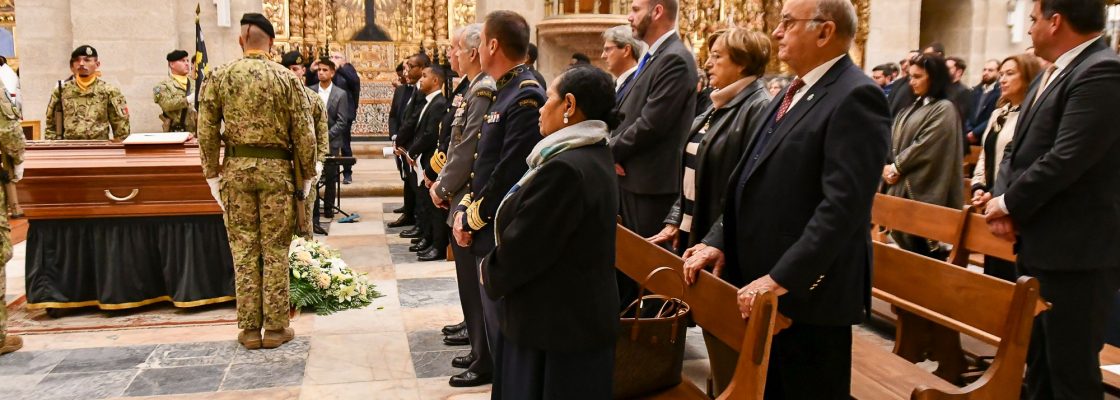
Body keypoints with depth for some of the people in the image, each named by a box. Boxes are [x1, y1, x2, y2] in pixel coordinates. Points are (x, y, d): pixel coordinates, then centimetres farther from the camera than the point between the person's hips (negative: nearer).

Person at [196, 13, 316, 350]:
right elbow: (304, 133, -5)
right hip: (276, 168, -1)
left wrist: (212, 174, 8)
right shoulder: (286, 78, -3)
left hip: (236, 167, 1)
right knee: (275, 250, 5)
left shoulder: (219, 76, 1)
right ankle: (275, 327, 10)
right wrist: (306, 175, 5)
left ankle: (249, 328, 13)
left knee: (243, 249, 8)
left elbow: (206, 131, -1)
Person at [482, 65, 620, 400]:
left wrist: (490, 275, -3)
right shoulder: (596, 156, 7)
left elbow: (521, 247, -22)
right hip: (583, 314, 10)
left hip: (556, 324, -9)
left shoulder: (564, 168, -26)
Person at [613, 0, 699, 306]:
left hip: (650, 181, -9)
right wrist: (614, 149, 1)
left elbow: (652, 123, -22)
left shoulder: (675, 59, -16)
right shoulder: (654, 57, 16)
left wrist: (612, 151, -10)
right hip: (632, 177, 10)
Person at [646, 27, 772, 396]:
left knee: (725, 342, 3)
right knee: (711, 332, 18)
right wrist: (674, 223, 9)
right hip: (693, 235, 9)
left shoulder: (758, 109, -15)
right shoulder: (717, 108, 14)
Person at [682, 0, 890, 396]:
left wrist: (783, 278, -25)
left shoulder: (855, 98, -16)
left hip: (808, 292, -9)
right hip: (763, 286, 9)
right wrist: (719, 241, 6)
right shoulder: (794, 93, 15)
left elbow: (843, 204, -24)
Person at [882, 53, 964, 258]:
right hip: (901, 187, 8)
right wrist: (887, 166, -5)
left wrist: (896, 168, -9)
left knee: (921, 249, -4)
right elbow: (893, 140, 12)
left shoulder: (944, 109, -8)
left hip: (922, 191, -8)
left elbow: (924, 147, -16)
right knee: (904, 240, 10)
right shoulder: (914, 107, 17)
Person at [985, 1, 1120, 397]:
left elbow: (1065, 161, -25)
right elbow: (1018, 147, 14)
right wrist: (1002, 200, -4)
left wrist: (1009, 204, -11)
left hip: (1076, 253, -10)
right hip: (1042, 246, 10)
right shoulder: (1051, 74, 14)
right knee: (1039, 363, 22)